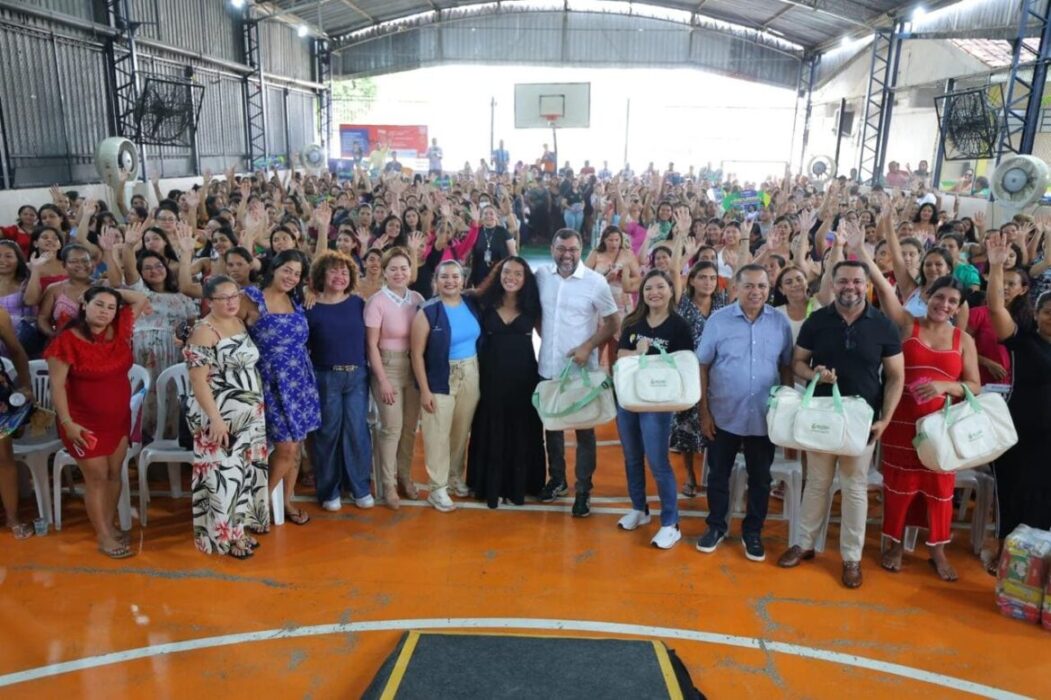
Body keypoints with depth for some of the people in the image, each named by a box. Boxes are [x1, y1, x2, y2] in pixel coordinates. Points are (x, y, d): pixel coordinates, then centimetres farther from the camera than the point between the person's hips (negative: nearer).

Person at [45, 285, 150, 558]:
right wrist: (67, 423, -18)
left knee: (114, 473, 13)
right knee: (97, 477, 2)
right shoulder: (67, 341, -16)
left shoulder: (119, 331, -2)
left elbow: (140, 300, 7)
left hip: (119, 418, 5)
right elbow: (57, 385, -15)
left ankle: (109, 525, 29)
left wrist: (115, 292, 1)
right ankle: (103, 537, 14)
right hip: (85, 422, -5)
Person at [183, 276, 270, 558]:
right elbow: (198, 381, -19)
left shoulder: (239, 323, 9)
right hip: (220, 417, -8)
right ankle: (225, 535, 11)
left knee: (247, 470, 14)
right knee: (224, 474, -2)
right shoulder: (203, 332, -15)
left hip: (249, 414, 8)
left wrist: (258, 407, 15)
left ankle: (241, 526, 27)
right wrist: (215, 419, -24)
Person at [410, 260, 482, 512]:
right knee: (438, 434, 1)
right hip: (441, 379, -4)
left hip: (471, 376, 4)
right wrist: (424, 390, -13)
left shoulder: (472, 305, 2)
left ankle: (456, 477, 33)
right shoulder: (428, 312, -12)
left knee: (462, 432, 14)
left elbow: (481, 339, 13)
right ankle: (438, 489, 13)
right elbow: (417, 354, -12)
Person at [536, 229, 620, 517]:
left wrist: (588, 346, -16)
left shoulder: (595, 282, -10)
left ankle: (584, 490, 18)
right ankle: (557, 478, 34)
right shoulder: (542, 275, 0)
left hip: (581, 369, -4)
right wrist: (546, 336, 4)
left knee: (584, 430, 6)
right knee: (552, 425, 16)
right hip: (549, 367, 4)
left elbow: (613, 322, -5)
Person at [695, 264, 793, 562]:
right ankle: (716, 526, 32)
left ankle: (752, 531, 32)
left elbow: (786, 367, 6)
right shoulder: (718, 320, -7)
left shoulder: (781, 322, -2)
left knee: (760, 478, 13)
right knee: (718, 474, 13)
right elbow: (702, 367, -4)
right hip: (723, 416, -1)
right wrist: (704, 412, -6)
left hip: (765, 417, 1)